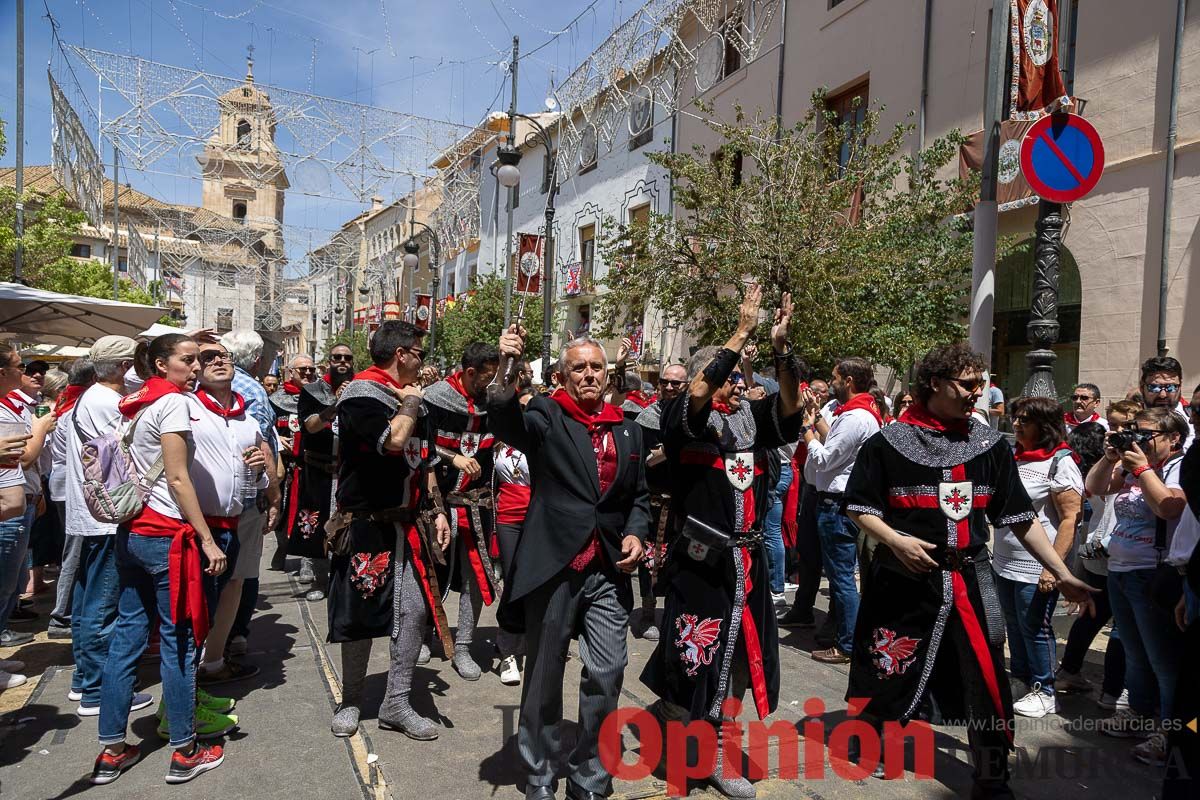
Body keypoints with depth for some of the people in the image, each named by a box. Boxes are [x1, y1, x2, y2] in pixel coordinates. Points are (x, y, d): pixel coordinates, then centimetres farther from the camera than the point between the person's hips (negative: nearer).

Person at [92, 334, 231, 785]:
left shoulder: (135, 404, 14)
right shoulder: (171, 401, -12)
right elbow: (177, 478, -16)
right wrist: (207, 539, -16)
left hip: (131, 533, 9)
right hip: (166, 534, -9)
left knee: (126, 638, 12)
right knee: (178, 642, 0)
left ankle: (112, 750, 21)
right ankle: (184, 752, 11)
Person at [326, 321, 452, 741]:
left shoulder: (412, 399, 14)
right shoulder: (360, 394, -12)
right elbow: (393, 440, -29)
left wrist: (437, 510, 13)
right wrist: (409, 403, -12)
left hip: (410, 526, 7)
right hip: (367, 527, -6)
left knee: (415, 611, 4)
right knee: (360, 616, 6)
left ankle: (397, 704, 19)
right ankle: (350, 702, 28)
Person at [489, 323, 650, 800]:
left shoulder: (627, 430, 12)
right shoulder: (545, 416, -2)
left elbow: (639, 495, 20)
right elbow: (505, 423, -24)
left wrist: (636, 532, 1)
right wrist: (507, 372, -40)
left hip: (608, 571, 4)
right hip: (554, 566, -3)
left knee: (608, 672, 5)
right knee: (544, 675, 10)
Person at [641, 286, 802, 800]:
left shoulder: (751, 416, 7)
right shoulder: (683, 415, -7)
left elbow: (790, 407, -8)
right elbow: (698, 396, -27)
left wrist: (781, 347, -19)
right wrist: (742, 333, -25)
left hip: (747, 556, 5)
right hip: (700, 559, -5)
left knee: (738, 652, 14)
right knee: (698, 652, 4)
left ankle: (713, 749, 32)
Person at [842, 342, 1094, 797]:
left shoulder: (990, 445, 5)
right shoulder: (889, 443, -5)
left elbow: (1020, 517, 7)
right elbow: (859, 508, -2)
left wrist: (1062, 575, 2)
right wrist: (894, 540, -19)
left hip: (969, 578, 3)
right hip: (903, 578, -3)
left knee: (987, 683, 4)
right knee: (888, 674, 9)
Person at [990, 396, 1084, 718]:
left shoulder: (1060, 463, -12)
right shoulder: (1016, 458, 11)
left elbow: (1070, 519, -17)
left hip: (1036, 567, -7)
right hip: (1005, 563, 7)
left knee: (1035, 628, 4)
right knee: (1015, 626, 17)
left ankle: (1044, 692, 19)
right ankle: (1021, 681, 32)